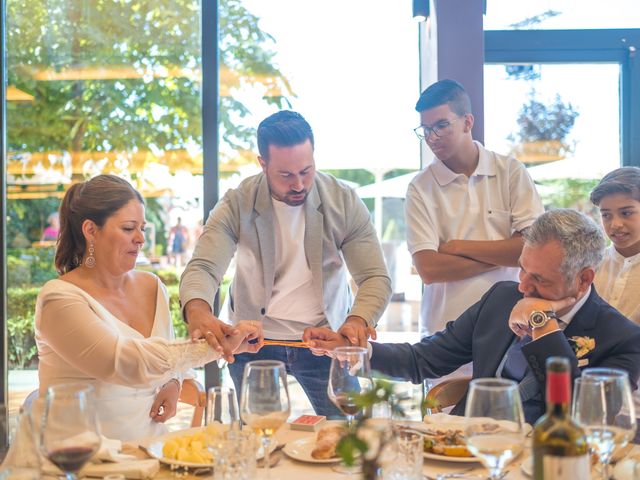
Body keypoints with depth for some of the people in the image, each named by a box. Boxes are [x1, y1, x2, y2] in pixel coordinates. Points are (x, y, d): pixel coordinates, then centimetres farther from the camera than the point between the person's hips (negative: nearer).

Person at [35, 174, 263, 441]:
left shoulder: (151, 287, 9)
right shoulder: (59, 298, -13)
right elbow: (126, 363, -27)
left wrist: (172, 384, -1)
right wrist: (218, 344, -28)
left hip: (149, 443, 6)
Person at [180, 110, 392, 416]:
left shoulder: (344, 202, -11)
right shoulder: (237, 206, -12)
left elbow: (376, 277, -13)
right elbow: (202, 268, -20)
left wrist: (358, 320, -36)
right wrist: (197, 311, -44)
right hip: (253, 341, 0)